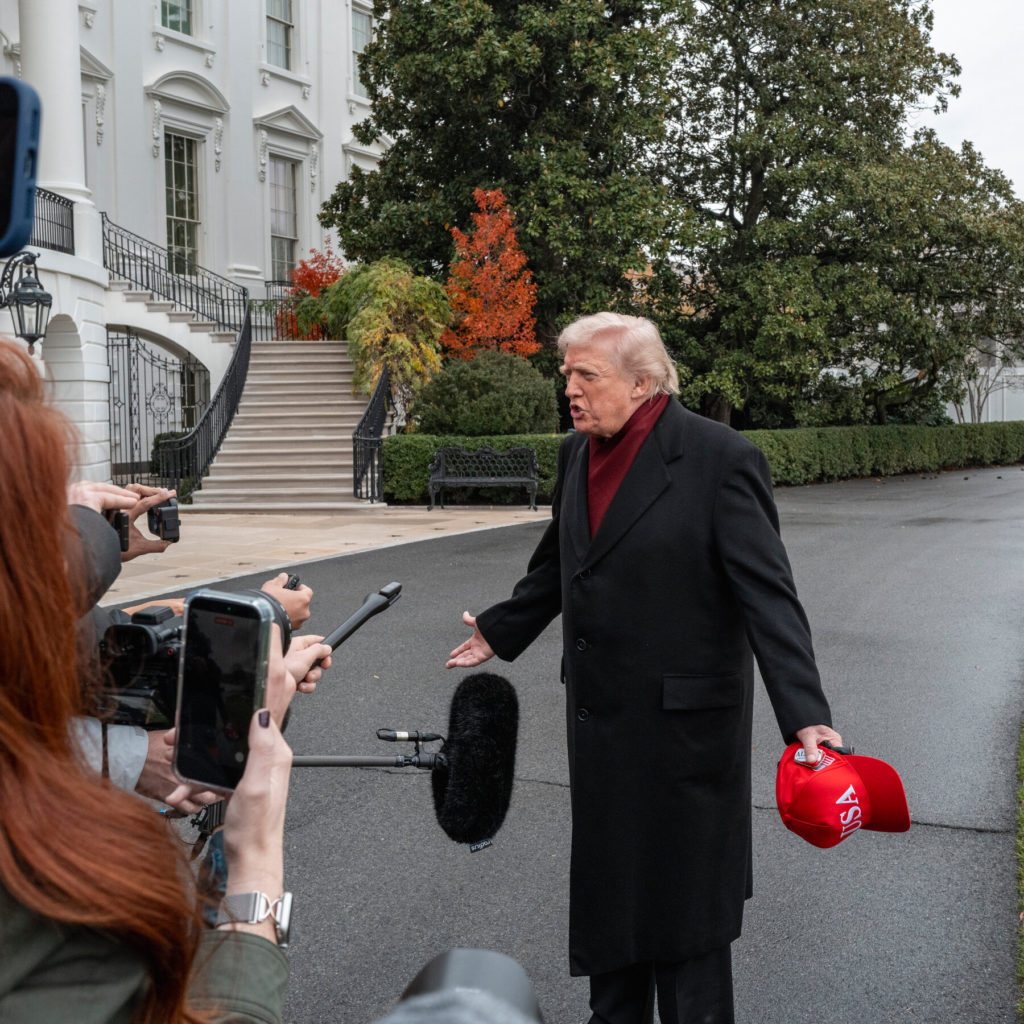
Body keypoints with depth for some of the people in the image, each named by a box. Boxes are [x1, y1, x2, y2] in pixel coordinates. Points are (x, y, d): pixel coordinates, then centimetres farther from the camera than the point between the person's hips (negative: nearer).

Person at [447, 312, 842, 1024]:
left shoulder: (721, 459, -17)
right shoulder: (579, 453, 5)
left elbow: (768, 596, -21)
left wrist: (806, 716, -28)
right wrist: (500, 632, 29)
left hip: (682, 724, -7)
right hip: (600, 721, 7)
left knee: (684, 892, 7)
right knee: (606, 879, 20)